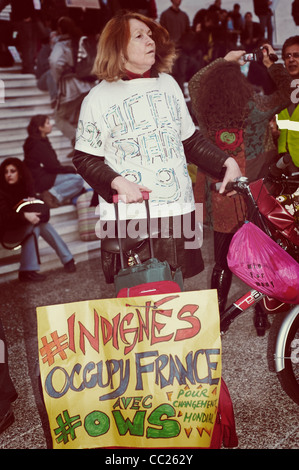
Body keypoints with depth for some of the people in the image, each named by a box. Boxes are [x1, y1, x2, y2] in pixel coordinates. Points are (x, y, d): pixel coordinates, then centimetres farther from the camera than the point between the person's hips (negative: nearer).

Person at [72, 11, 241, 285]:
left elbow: (191, 140, 18)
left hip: (178, 209, 4)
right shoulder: (99, 97, -1)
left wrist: (226, 162, 6)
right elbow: (84, 158, -1)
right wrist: (117, 183, -18)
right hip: (129, 215, -4)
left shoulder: (168, 83, 13)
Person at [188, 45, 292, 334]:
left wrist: (223, 61, 18)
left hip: (221, 205, 2)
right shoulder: (256, 109, -14)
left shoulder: (204, 114, -8)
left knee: (222, 263, 14)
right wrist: (271, 64, 18)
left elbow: (194, 83, 14)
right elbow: (285, 93, 7)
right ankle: (262, 315, 22)